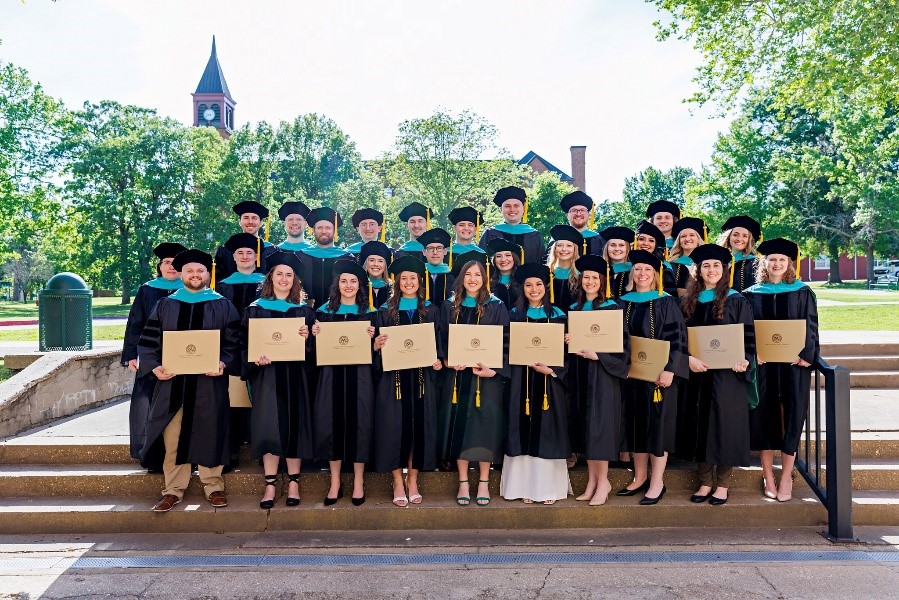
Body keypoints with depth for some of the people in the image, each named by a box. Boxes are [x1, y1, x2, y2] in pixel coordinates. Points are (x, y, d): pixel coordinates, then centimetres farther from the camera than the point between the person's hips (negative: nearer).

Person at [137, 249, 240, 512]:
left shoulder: (222, 306, 6)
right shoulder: (165, 305, 10)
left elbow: (234, 342, 1)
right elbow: (148, 341, 7)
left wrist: (223, 363, -16)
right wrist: (154, 366, -9)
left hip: (209, 382, -1)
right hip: (171, 382, 2)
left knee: (209, 435, 3)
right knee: (172, 438, 3)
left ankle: (213, 487, 15)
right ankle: (173, 490, 13)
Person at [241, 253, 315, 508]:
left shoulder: (304, 310, 9)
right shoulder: (256, 309, 6)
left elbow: (314, 346, 8)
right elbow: (244, 343, 4)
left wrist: (306, 339, -13)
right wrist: (255, 359, -15)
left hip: (295, 376, 1)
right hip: (266, 375, -1)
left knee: (294, 425, 2)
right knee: (268, 426, -3)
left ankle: (293, 482, 12)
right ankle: (270, 484, 6)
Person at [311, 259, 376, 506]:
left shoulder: (367, 312, 7)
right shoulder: (326, 310, 9)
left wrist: (371, 338, -12)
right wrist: (315, 334, -9)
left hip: (359, 375, -1)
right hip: (331, 374, 1)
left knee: (358, 424, 0)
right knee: (332, 423, 1)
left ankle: (358, 481, 12)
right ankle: (335, 482, 12)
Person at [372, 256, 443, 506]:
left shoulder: (430, 311, 9)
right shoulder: (386, 312, 6)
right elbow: (376, 348, 6)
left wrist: (438, 361, -8)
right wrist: (377, 344, -16)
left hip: (421, 377, 1)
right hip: (394, 377, -1)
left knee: (419, 426, 3)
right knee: (395, 427, -1)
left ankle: (413, 482, 17)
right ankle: (398, 484, 10)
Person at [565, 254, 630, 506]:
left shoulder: (612, 308, -5)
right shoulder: (575, 309, 12)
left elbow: (622, 342, -9)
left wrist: (597, 355, -20)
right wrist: (567, 341, -4)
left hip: (602, 373, -6)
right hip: (579, 373, 6)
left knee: (598, 424, -6)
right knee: (583, 425, 7)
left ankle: (603, 482, 4)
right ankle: (592, 479, 17)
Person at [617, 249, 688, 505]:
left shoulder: (666, 303, -3)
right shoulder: (624, 303, 9)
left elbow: (677, 338, -9)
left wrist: (669, 370, -19)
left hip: (657, 373, -4)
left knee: (657, 423, -1)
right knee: (636, 423, 10)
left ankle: (657, 482, 8)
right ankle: (640, 477, 21)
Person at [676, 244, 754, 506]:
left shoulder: (736, 301, 0)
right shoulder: (688, 301, 8)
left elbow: (748, 335, -1)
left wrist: (743, 359, -18)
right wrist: (688, 358, -12)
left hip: (726, 373, -3)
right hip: (696, 372, 3)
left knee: (724, 425, 0)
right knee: (699, 425, 6)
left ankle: (722, 485, 14)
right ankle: (705, 482, 19)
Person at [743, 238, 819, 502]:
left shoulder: (802, 292, 6)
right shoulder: (752, 294, 7)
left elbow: (810, 326, 3)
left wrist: (805, 354, -12)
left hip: (794, 362, 0)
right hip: (762, 363, 1)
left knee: (791, 416, -1)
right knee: (763, 415, 1)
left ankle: (786, 477, 9)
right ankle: (768, 476, 10)